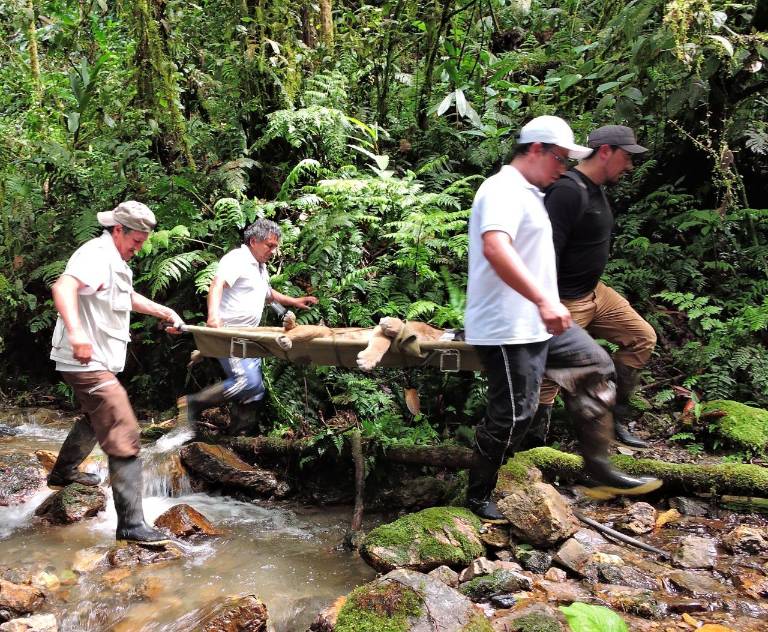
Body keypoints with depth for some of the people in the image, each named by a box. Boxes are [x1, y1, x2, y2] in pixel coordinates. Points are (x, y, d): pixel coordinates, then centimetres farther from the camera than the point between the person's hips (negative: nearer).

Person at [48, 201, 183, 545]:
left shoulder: (115, 261, 17)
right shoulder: (96, 254, -17)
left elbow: (129, 297, 34)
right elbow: (63, 287, -36)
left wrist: (163, 311, 25)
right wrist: (75, 331, -50)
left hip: (99, 362, 11)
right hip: (88, 363, -11)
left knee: (96, 420, 32)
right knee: (124, 437, -15)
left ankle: (63, 471, 54)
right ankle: (131, 523, -13)